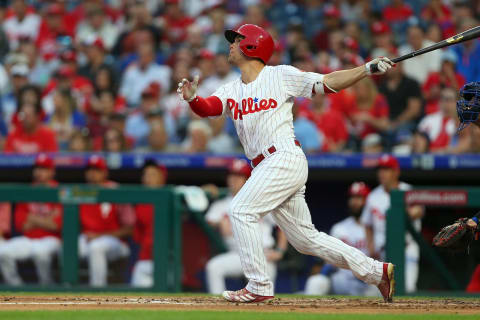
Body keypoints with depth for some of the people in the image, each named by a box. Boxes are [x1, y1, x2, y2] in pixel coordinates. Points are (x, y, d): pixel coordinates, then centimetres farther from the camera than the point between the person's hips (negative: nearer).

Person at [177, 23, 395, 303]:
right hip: (265, 168, 7)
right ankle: (376, 271, 13)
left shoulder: (281, 76, 1)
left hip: (285, 157, -7)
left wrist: (367, 69, -12)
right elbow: (208, 108, 0)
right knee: (306, 239, 8)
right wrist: (192, 98, -23)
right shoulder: (232, 91, 18)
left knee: (242, 209, -17)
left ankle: (260, 287, -14)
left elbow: (328, 83, 0)